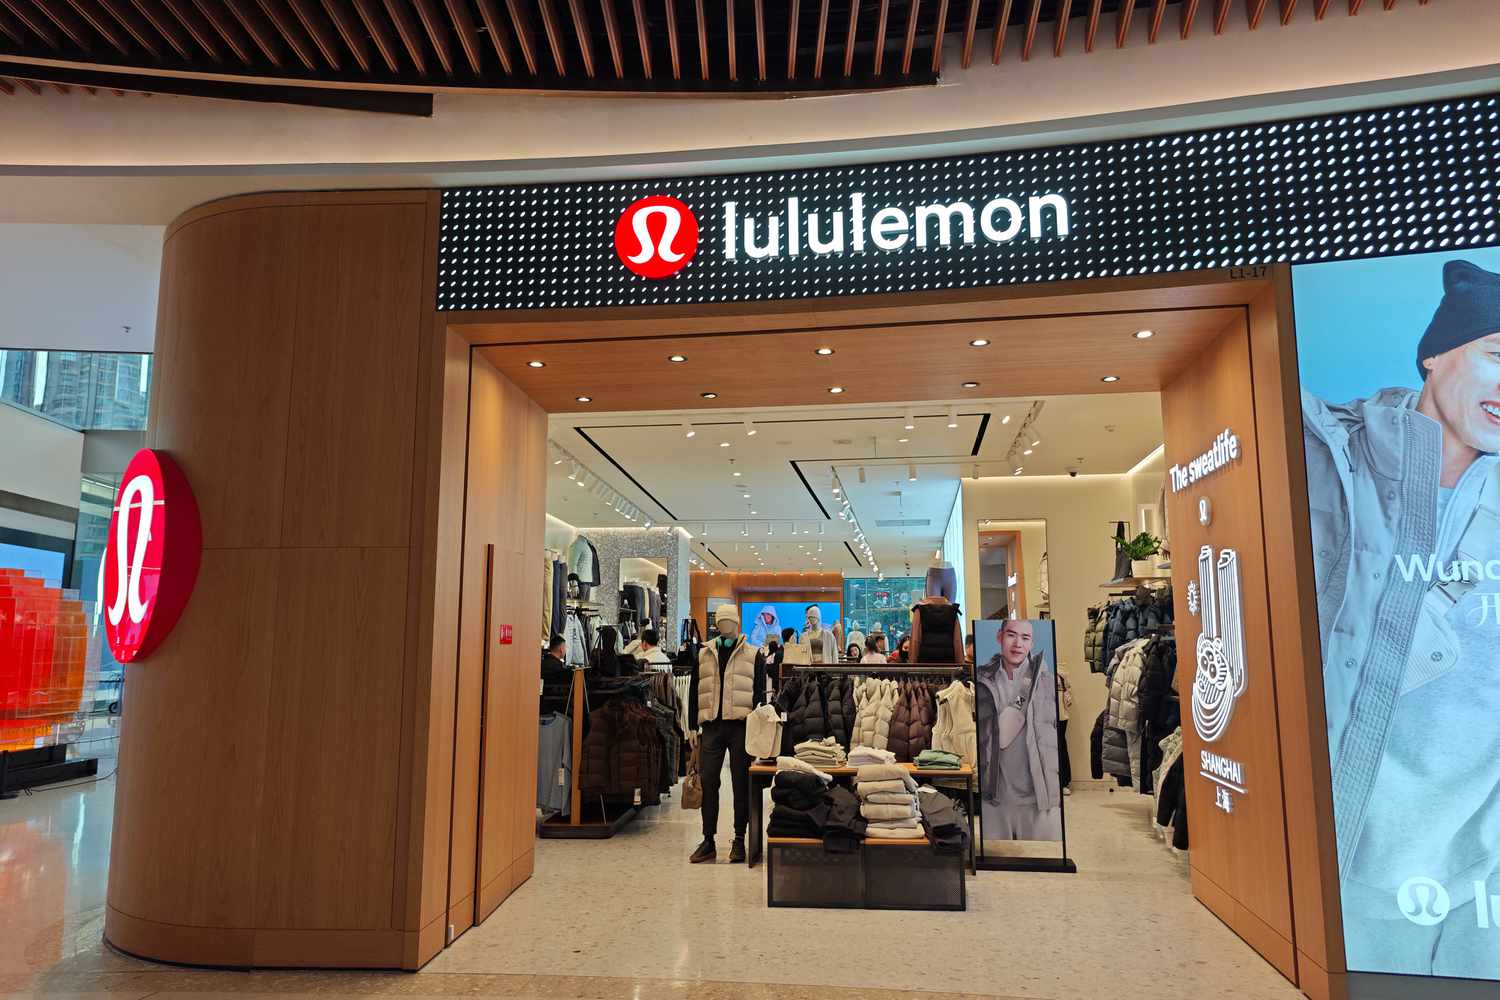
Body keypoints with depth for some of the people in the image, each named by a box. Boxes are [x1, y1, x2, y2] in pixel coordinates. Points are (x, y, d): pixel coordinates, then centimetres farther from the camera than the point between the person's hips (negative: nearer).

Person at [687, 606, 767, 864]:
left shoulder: (753, 654, 5)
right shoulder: (705, 654, 13)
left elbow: (760, 693, 2)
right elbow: (694, 693, 14)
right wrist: (694, 727, 8)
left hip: (741, 726, -2)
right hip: (711, 727, 3)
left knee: (741, 783, 3)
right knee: (708, 782, 1)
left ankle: (739, 840, 13)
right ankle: (708, 841, 11)